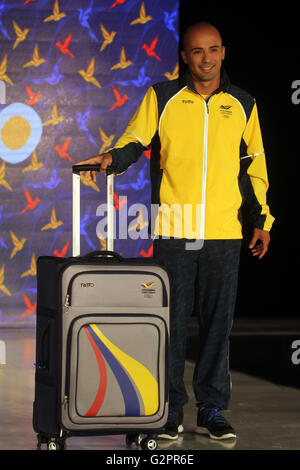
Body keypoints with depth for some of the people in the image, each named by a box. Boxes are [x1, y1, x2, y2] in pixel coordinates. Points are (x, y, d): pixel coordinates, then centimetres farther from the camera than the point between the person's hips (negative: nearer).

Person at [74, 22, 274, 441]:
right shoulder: (161, 98, 5)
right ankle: (171, 410, 9)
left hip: (224, 233, 2)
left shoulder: (242, 105, 11)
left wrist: (261, 219, 11)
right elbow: (134, 142, 1)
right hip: (173, 231, -2)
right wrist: (111, 159, -20)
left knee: (218, 322, 5)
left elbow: (254, 165, 16)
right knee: (171, 322, 0)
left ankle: (212, 410, 14)